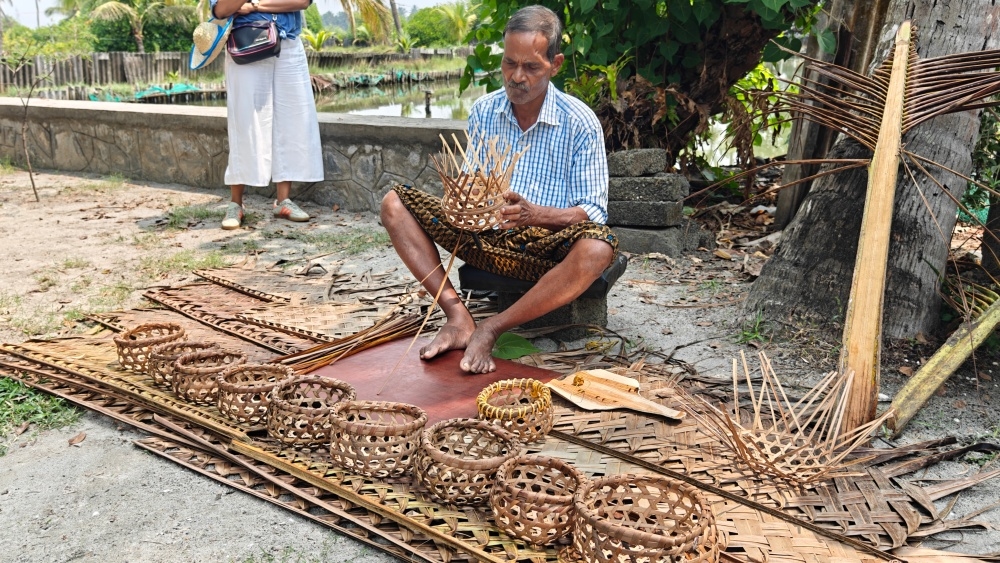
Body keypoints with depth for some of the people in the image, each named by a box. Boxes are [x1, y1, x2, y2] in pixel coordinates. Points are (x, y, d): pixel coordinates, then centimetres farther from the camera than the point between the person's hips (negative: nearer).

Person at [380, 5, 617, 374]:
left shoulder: (580, 123, -9)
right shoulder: (483, 112, 3)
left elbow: (593, 212, -11)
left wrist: (534, 214, -29)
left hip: (549, 249, -3)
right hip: (488, 239, 4)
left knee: (598, 248, -38)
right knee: (395, 204, -10)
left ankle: (490, 330, -27)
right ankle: (458, 315, -22)